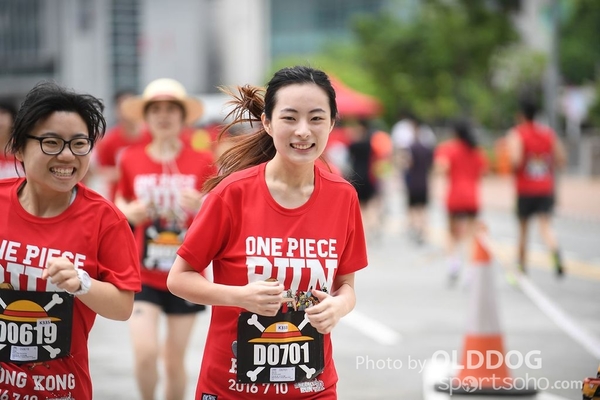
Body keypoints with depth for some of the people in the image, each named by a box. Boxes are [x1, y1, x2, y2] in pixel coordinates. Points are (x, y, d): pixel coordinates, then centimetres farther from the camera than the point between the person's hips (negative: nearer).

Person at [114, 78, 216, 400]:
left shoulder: (202, 162, -2)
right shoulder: (131, 160, 1)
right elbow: (120, 204, 14)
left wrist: (202, 207, -22)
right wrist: (130, 212, -8)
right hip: (143, 274, 0)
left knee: (174, 361, 7)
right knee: (145, 353, -14)